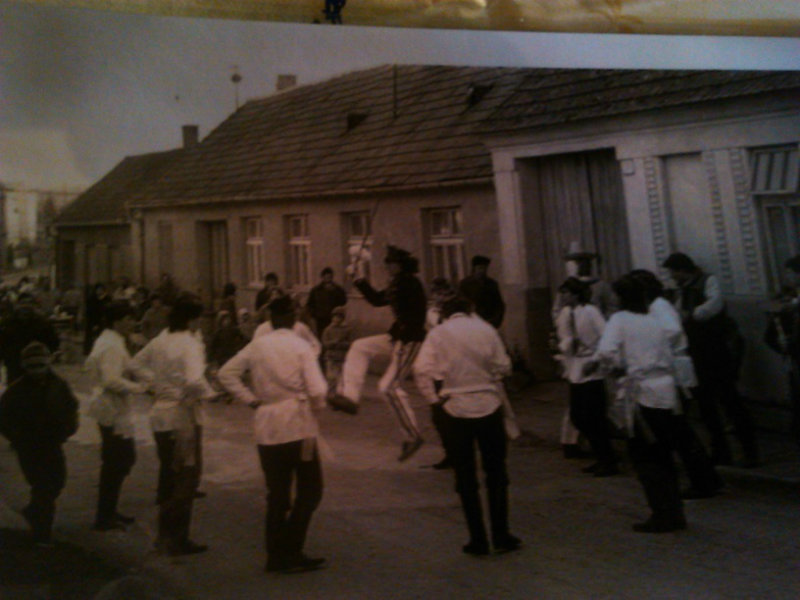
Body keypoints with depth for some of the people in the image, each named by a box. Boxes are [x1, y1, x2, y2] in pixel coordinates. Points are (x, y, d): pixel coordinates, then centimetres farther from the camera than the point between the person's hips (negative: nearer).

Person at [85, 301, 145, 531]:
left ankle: (108, 512, 27)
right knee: (115, 463, -2)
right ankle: (104, 518, 9)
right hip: (113, 409, -11)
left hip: (109, 407, 11)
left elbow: (90, 364, 23)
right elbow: (112, 380, -28)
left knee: (124, 459, 17)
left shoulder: (105, 340, 12)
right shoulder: (113, 346, -20)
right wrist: (139, 387, -21)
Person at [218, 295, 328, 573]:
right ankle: (292, 552, 6)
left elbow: (226, 374, 5)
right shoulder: (300, 345, -8)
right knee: (309, 491, 9)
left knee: (277, 495, 13)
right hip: (298, 426, -4)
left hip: (267, 428, 4)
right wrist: (317, 404, 6)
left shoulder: (256, 345, 3)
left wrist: (251, 400, 6)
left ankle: (276, 556, 18)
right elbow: (317, 390, -14)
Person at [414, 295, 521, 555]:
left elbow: (422, 369, -15)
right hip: (489, 405, 1)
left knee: (466, 477, 9)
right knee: (496, 473, 14)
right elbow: (503, 366, -2)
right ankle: (501, 536, 16)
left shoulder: (437, 333, -3)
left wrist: (434, 397, -5)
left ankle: (478, 540, 12)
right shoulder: (485, 329, 0)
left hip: (456, 409, -1)